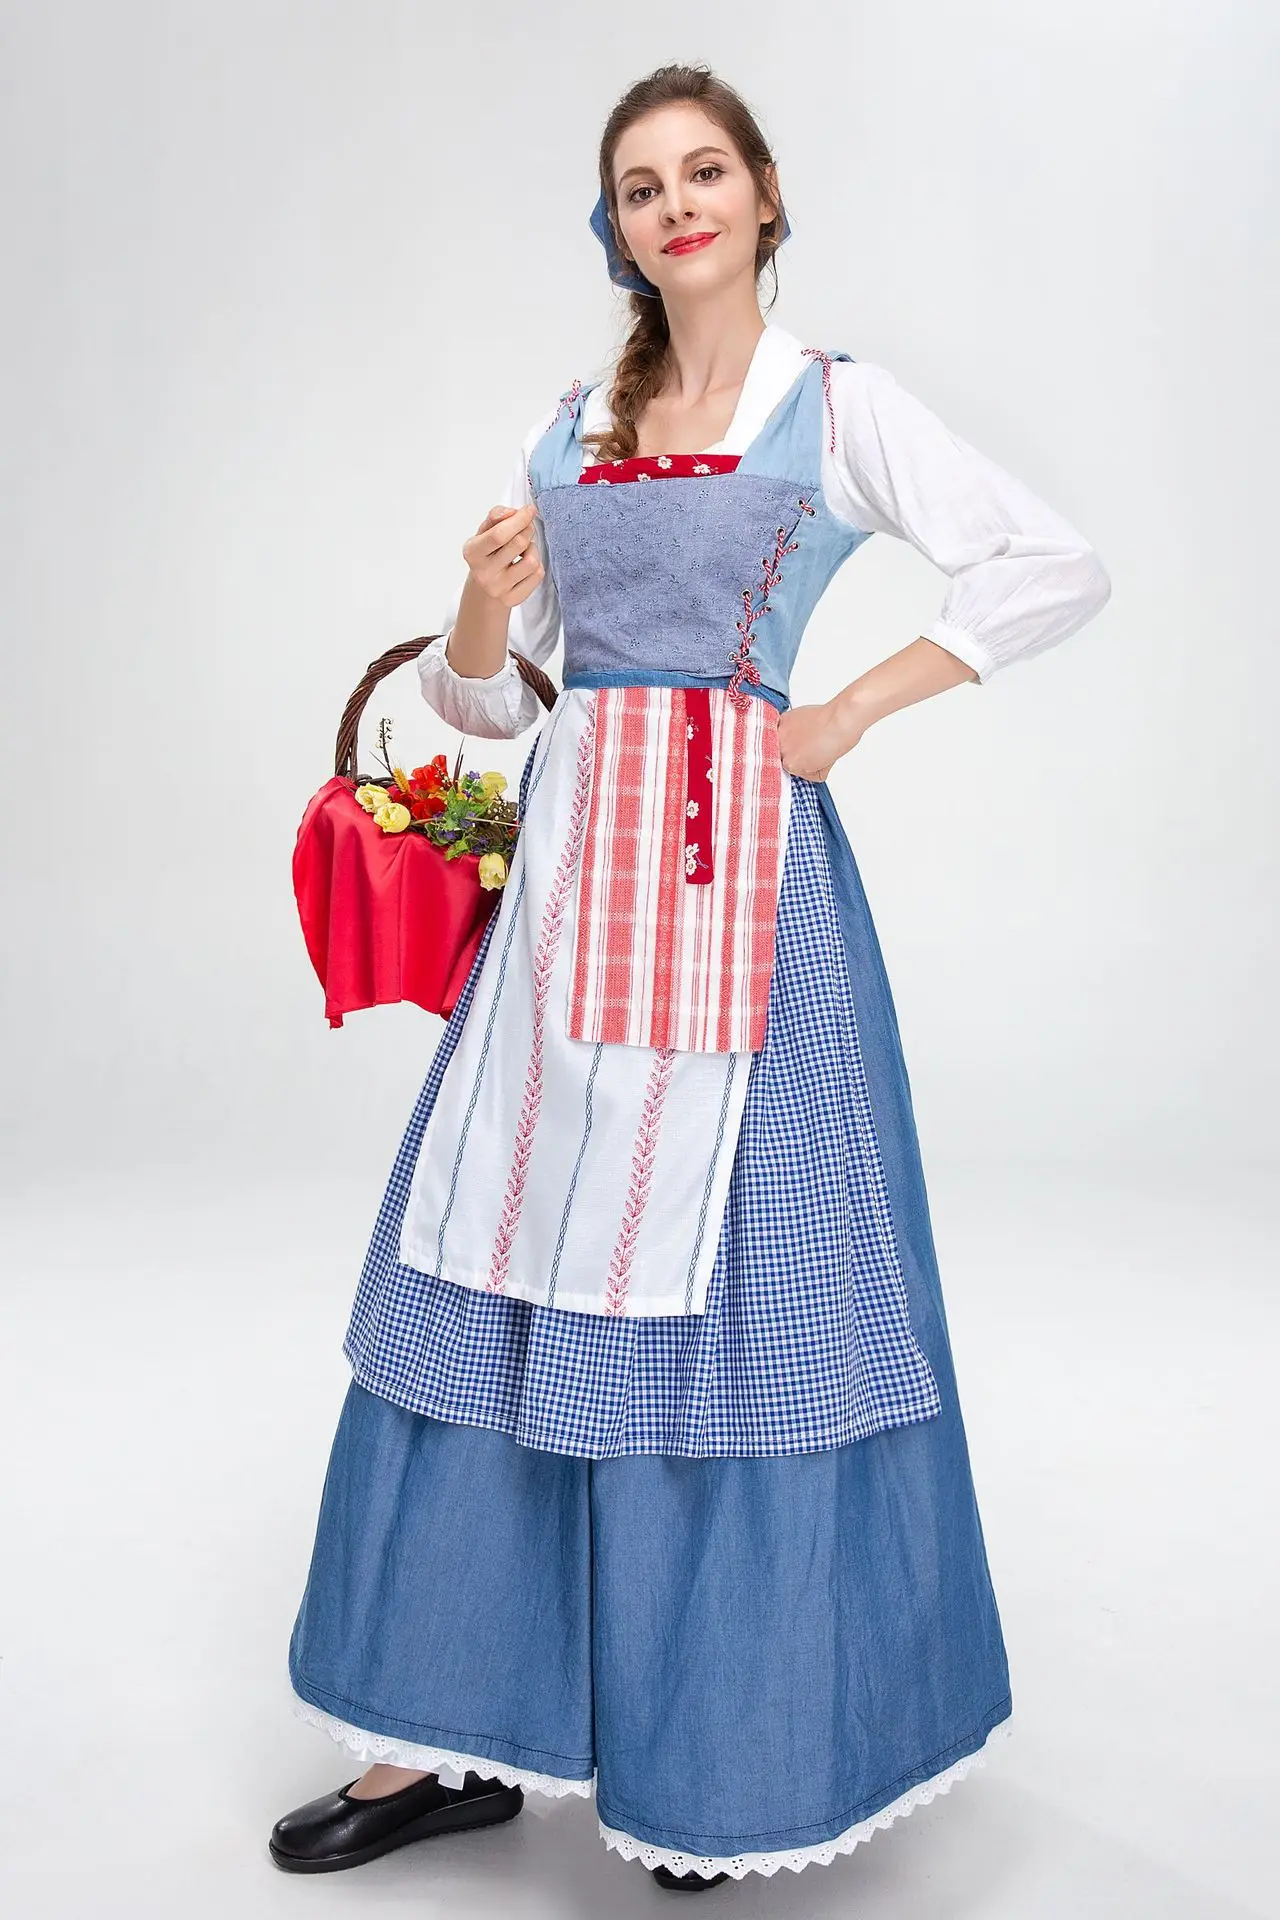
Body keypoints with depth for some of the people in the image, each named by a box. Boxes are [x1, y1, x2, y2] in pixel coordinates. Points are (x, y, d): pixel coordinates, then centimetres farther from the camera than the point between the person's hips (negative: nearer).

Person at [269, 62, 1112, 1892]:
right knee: (504, 1267, 4)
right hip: (567, 871, 5)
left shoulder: (836, 407, 3)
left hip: (738, 874, -5)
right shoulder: (566, 433, 16)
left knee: (724, 1286, -1)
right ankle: (454, 1732, 18)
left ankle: (733, 1755, 18)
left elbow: (1062, 567, -4)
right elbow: (482, 696, 15)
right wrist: (488, 599, -6)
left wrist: (850, 710, -6)